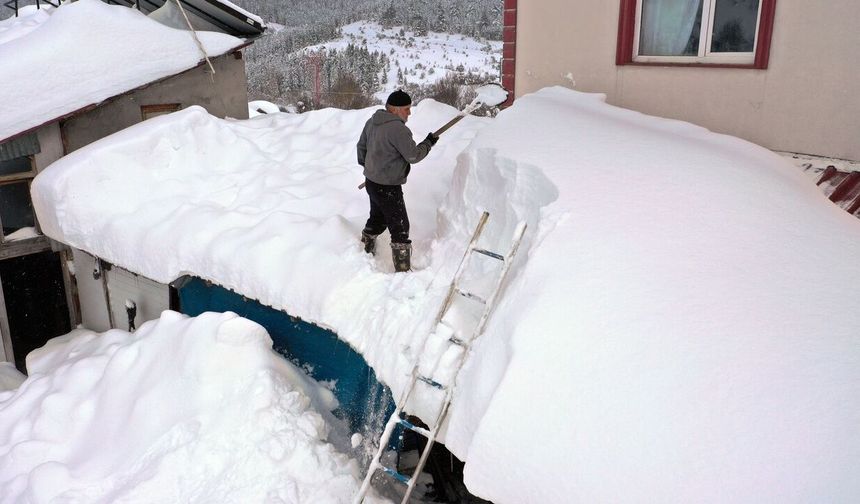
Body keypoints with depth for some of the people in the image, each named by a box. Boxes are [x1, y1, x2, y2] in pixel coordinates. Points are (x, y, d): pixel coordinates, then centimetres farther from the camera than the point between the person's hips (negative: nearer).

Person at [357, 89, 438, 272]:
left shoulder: (372, 122, 3)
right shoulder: (397, 128, -24)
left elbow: (361, 146, 15)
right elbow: (413, 155, -19)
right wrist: (429, 143, -3)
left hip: (372, 182, 9)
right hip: (388, 188, -9)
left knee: (377, 219, 27)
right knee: (400, 228, -1)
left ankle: (365, 251, 45)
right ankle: (403, 269, 4)